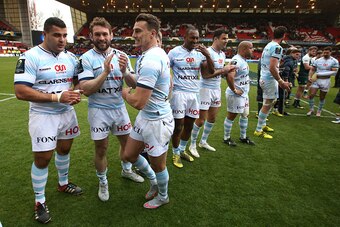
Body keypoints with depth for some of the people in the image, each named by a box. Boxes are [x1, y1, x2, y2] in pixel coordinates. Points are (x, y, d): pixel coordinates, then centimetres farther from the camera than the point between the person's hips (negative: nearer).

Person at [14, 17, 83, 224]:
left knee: (65, 149, 19)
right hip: (43, 116, -5)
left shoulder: (70, 57, 3)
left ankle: (64, 184, 43)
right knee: (42, 158, 3)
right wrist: (57, 97, -26)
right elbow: (21, 92, -21)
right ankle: (40, 202, 24)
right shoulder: (30, 57, -14)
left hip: (67, 113, 6)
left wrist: (77, 93, -9)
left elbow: (79, 80, 14)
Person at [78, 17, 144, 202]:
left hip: (120, 107, 4)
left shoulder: (121, 56, 0)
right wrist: (106, 72, -27)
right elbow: (86, 90, -18)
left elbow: (133, 84, -3)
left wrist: (124, 70, -22)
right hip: (99, 110, -3)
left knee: (127, 142, 17)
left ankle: (126, 170, 44)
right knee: (101, 149, 6)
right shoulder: (86, 58, -10)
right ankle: (103, 183, 31)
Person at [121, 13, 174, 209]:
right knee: (129, 155, 20)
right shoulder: (159, 54, 7)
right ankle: (154, 181, 44)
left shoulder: (150, 60, -26)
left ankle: (163, 197, 42)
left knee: (158, 165, 14)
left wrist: (125, 94, -8)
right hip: (146, 117, 10)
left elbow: (138, 102, -28)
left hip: (156, 121, -10)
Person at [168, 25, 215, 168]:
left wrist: (207, 55, -11)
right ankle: (175, 154, 21)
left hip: (195, 93, 5)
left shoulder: (200, 53, 7)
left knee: (189, 125, 12)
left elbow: (211, 72, 1)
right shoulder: (174, 52, -4)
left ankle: (182, 150, 32)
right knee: (178, 126, 1)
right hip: (179, 93, -4)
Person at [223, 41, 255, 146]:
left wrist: (246, 88, 15)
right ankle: (226, 138, 20)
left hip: (244, 93, 10)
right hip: (236, 95, -10)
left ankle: (243, 137, 32)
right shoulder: (237, 60, -23)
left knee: (245, 114, 18)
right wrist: (234, 90, -25)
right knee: (231, 116, 3)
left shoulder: (243, 60, 10)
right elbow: (229, 76, -37)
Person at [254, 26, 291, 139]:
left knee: (270, 102, 22)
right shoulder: (277, 47, -16)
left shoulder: (268, 45, 12)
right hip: (270, 79, -10)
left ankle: (263, 125, 32)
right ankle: (258, 130, 8)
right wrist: (281, 82, -19)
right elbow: (272, 68, -24)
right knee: (267, 105, -1)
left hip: (264, 78, 10)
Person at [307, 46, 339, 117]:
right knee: (311, 95, -9)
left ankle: (319, 111, 26)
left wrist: (320, 74, -19)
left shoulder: (334, 61, -5)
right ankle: (311, 109, 8)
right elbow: (312, 69, 7)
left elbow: (334, 72, -11)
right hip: (316, 80, 2)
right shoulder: (317, 60, 4)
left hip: (326, 81, -1)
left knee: (322, 97, 9)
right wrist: (309, 76, -13)